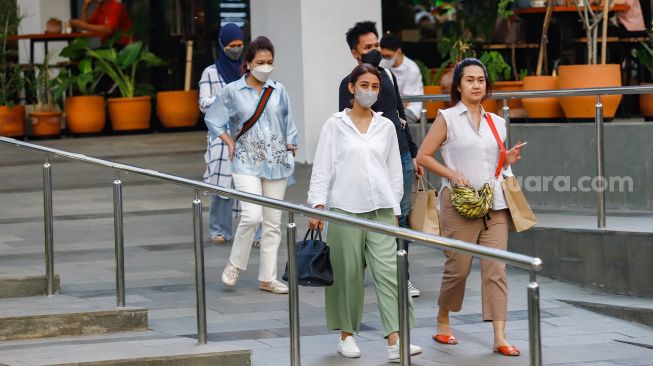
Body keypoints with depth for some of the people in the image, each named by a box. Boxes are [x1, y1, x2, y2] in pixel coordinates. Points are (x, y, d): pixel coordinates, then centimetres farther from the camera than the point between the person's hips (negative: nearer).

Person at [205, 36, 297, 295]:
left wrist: (290, 149, 8)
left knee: (273, 221, 4)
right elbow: (212, 119, 8)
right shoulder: (233, 91, -2)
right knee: (252, 216, -19)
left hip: (276, 162, 4)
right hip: (247, 162, -4)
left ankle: (268, 278, 11)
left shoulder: (278, 91, 6)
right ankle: (235, 264, 3)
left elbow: (288, 124, 16)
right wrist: (230, 143, 2)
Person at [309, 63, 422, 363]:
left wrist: (395, 209, 11)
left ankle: (395, 342, -15)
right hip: (346, 209, -2)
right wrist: (318, 205, -10)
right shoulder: (335, 125, 4)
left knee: (388, 271, -8)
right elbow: (322, 168, 0)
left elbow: (394, 170, 15)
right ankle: (347, 335, 17)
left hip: (381, 209, 2)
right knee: (348, 275, 2)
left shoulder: (386, 126, 12)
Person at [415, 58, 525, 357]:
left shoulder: (496, 123, 14)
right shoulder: (447, 118, 1)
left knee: (496, 270, -5)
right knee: (458, 269, 2)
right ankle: (442, 324, 25)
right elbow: (423, 156, -1)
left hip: (494, 205, 3)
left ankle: (500, 337, -9)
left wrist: (508, 161, 1)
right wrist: (453, 175, -12)